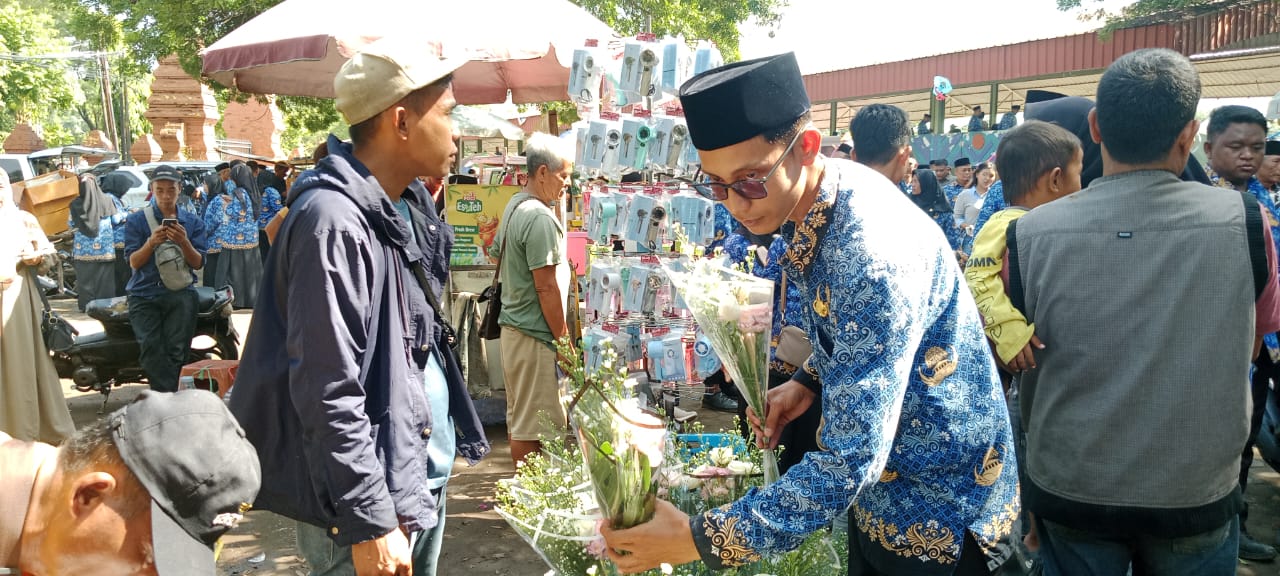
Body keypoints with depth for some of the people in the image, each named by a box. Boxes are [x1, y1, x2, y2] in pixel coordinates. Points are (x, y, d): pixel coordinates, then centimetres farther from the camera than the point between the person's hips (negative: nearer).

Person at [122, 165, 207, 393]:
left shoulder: (192, 221, 12)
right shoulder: (136, 220, 9)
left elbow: (198, 263, 5)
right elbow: (134, 262, 3)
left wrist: (184, 242, -14)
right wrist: (152, 243, -15)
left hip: (180, 294, 0)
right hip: (144, 295, 0)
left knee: (176, 352, -10)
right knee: (151, 350, -17)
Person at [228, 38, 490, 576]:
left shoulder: (409, 205, 7)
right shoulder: (334, 220, -22)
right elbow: (328, 392, -24)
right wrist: (368, 522, -22)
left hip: (427, 470, 9)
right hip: (373, 488, -9)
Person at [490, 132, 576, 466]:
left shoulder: (514, 207, 12)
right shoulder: (541, 217, -19)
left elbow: (497, 254, 22)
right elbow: (546, 287, -20)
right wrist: (562, 338, -13)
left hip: (513, 326, 10)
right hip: (535, 336, -10)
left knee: (519, 418, 18)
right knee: (533, 427, -2)